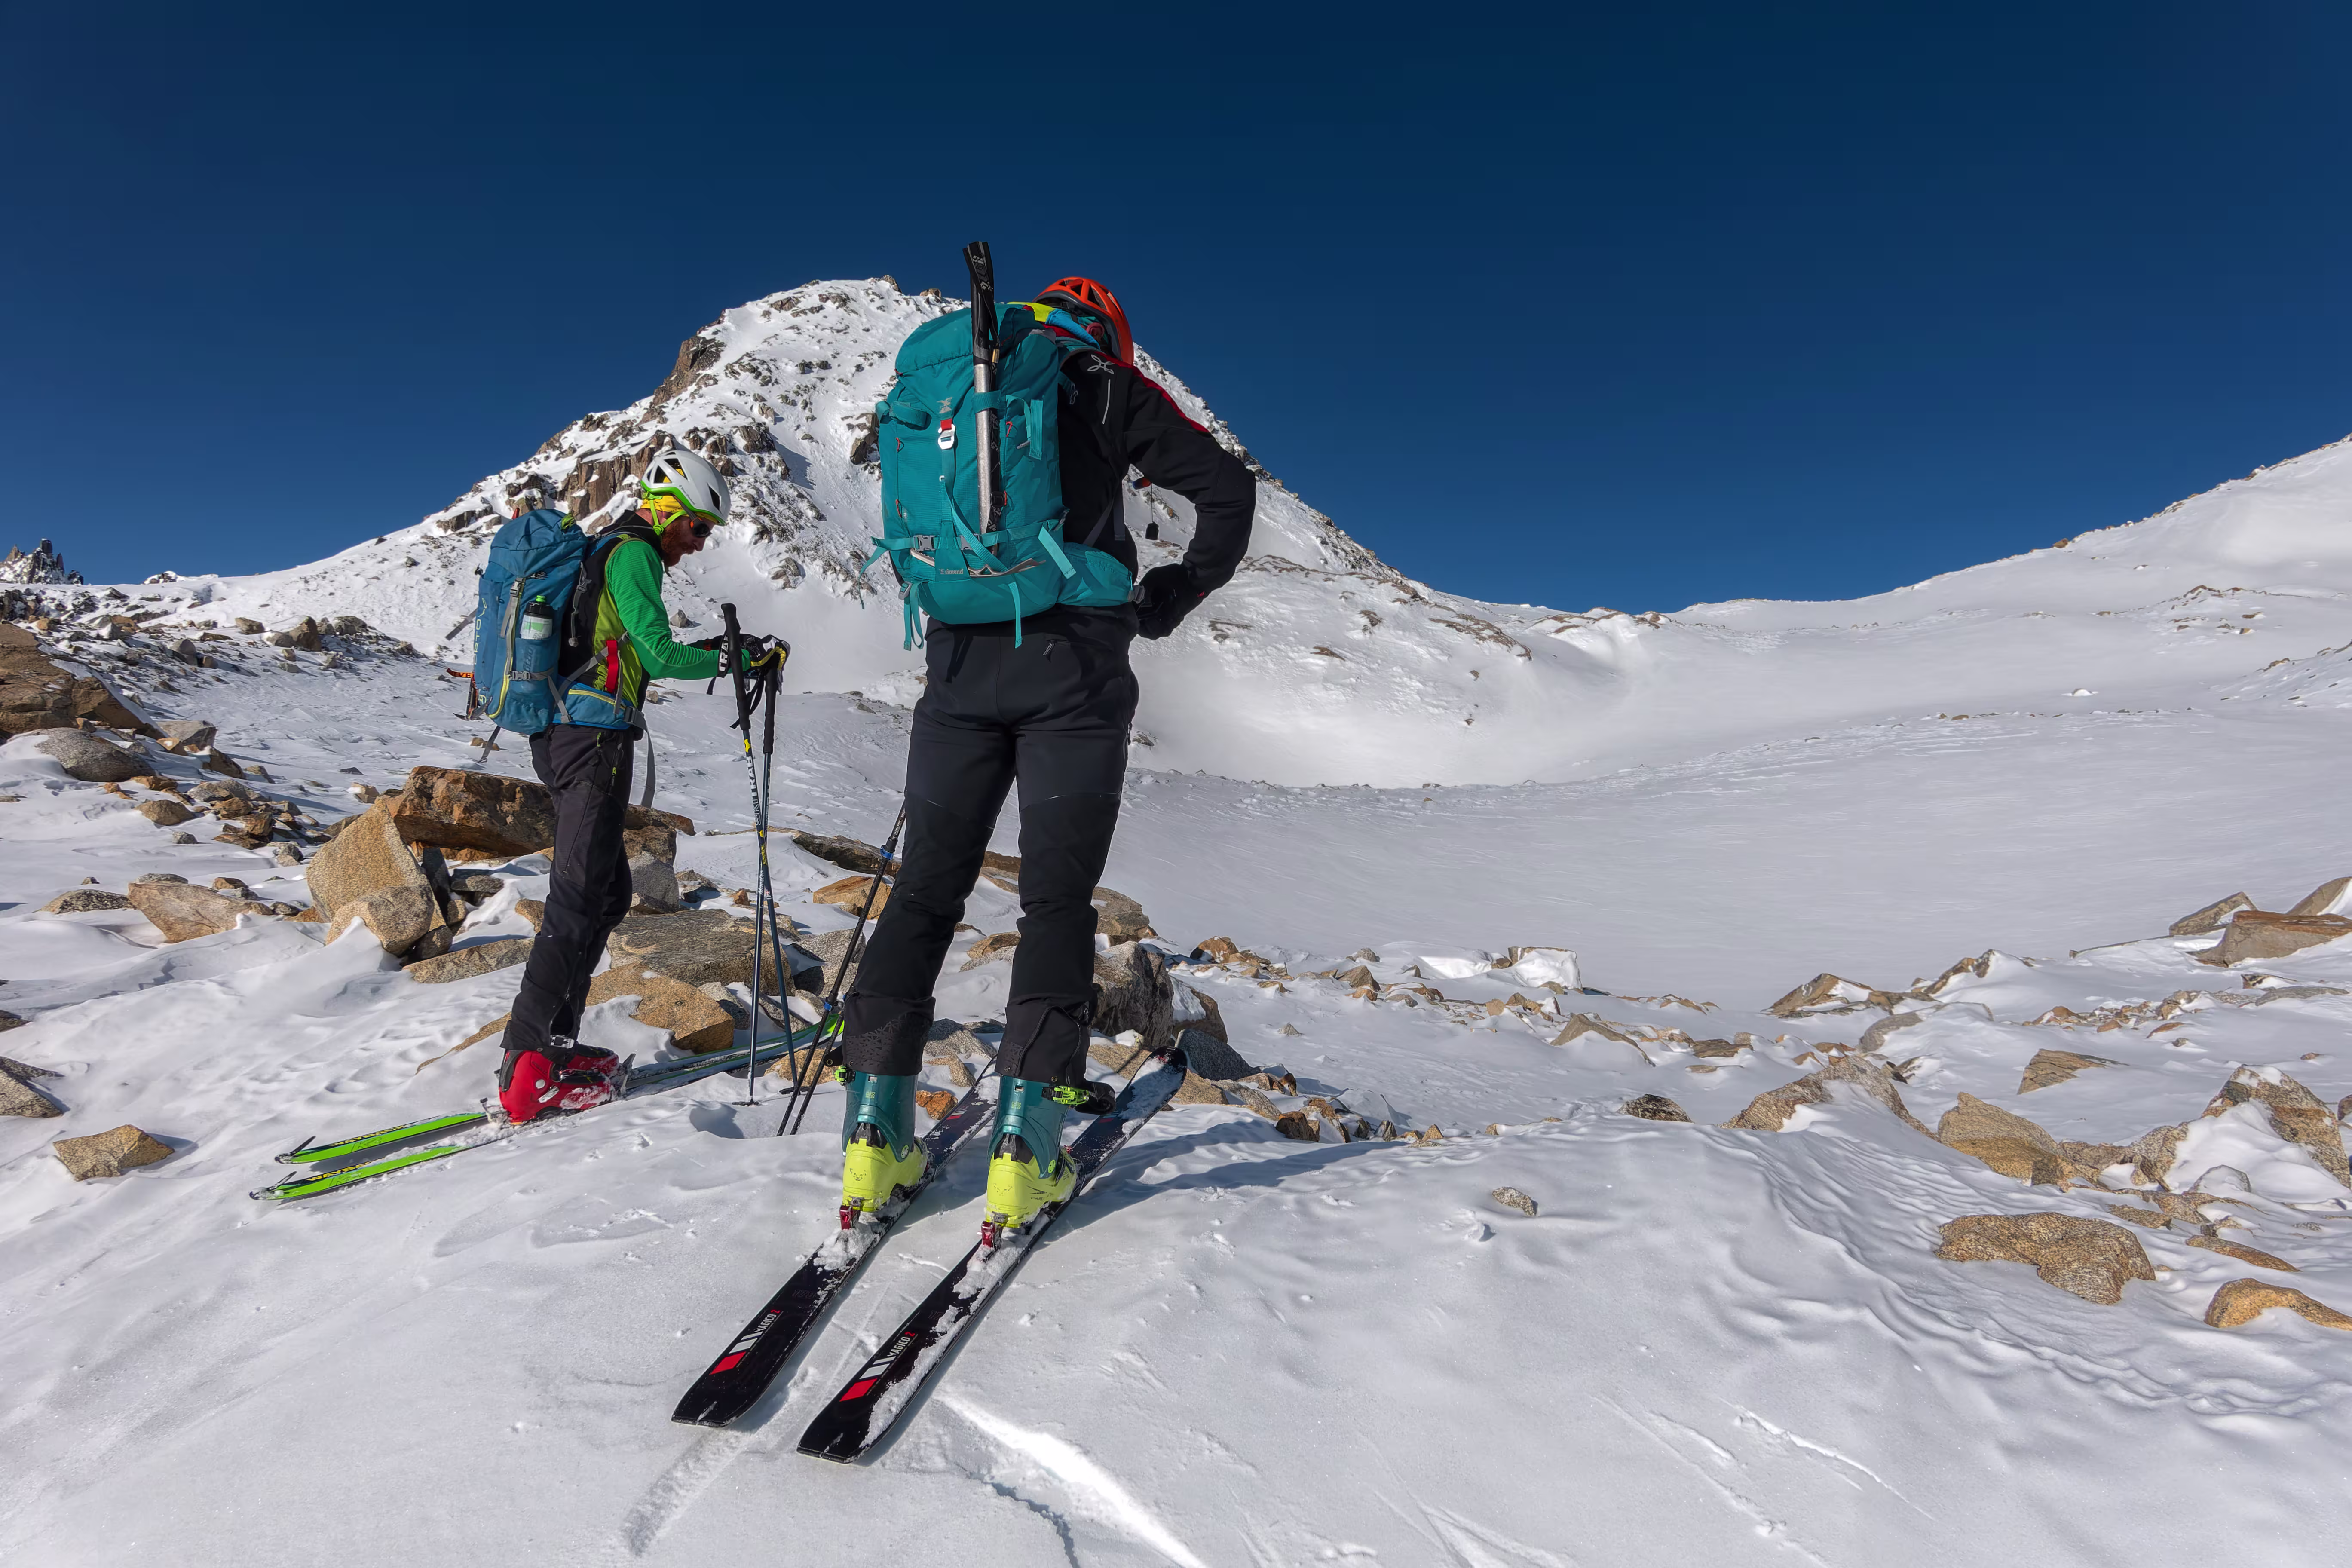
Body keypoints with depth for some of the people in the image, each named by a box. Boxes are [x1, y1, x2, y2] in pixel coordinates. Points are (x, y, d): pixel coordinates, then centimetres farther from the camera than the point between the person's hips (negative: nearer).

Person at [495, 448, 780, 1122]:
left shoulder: (604, 550, 24)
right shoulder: (632, 553, -6)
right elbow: (659, 655, -13)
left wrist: (709, 650, 22)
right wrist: (741, 657, -3)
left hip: (562, 734, 10)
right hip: (595, 739, -10)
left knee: (608, 892, 12)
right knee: (579, 897, -11)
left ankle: (551, 1044, 15)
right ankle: (530, 1066, -11)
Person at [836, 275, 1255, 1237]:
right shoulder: (1106, 389, 9)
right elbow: (1227, 489, 6)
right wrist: (1175, 594, 14)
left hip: (961, 664, 4)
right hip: (1073, 665, -3)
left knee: (926, 888, 9)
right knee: (1057, 897, 1)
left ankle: (874, 1130, 7)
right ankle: (1023, 1144, -4)